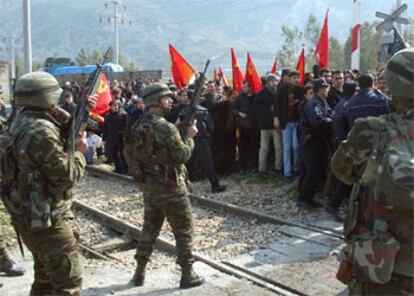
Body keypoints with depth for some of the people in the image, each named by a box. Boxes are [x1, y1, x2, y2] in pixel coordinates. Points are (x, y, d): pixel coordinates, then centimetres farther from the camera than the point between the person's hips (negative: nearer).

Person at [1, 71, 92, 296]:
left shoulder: (23, 121, 6)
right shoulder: (41, 132, -24)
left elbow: (64, 128, 21)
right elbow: (66, 177, -23)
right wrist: (79, 152, -8)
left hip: (28, 216, 10)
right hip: (44, 220, -10)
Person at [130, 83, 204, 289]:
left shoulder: (139, 125, 5)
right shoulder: (166, 127, -21)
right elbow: (182, 155, -18)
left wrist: (178, 133, 7)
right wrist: (189, 136, -4)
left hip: (148, 186, 8)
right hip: (170, 188, -8)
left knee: (150, 228, 19)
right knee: (184, 231, 6)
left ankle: (139, 273, 24)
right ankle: (187, 275, 14)